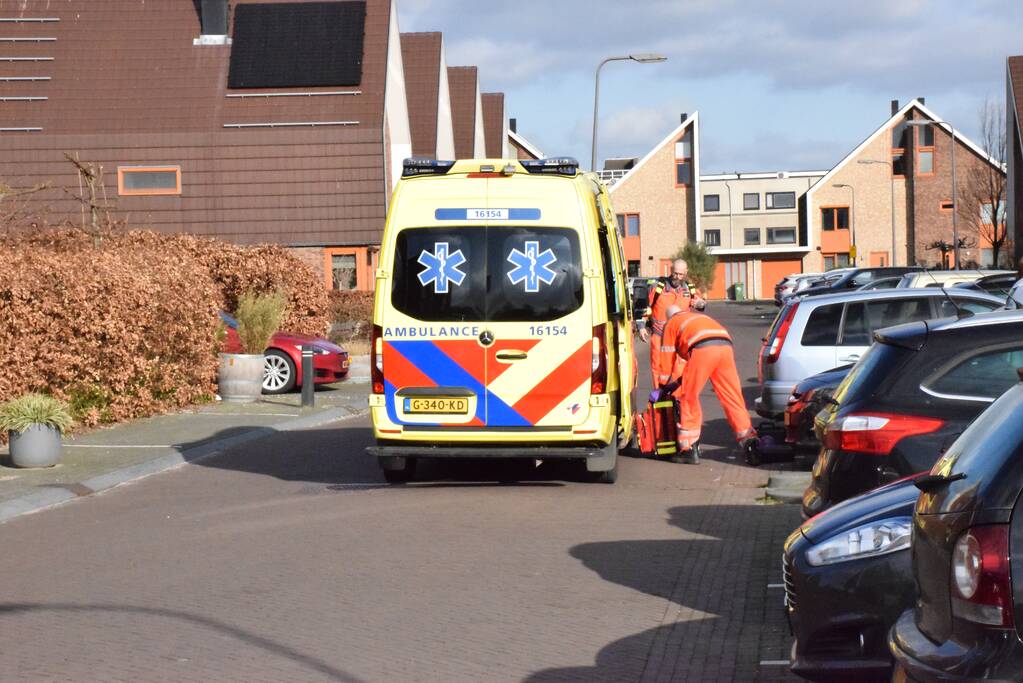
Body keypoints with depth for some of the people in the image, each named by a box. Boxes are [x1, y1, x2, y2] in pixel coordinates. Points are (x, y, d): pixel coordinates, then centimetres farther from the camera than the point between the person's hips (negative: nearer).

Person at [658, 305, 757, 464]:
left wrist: (664, 388, 38)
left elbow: (667, 359, 27)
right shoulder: (700, 317, 43)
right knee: (732, 397, 10)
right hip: (725, 345, 5)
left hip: (703, 349, -5)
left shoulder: (670, 324, 27)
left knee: (689, 397, 7)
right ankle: (749, 440, 5)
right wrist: (678, 381, 57)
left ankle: (689, 449, 6)